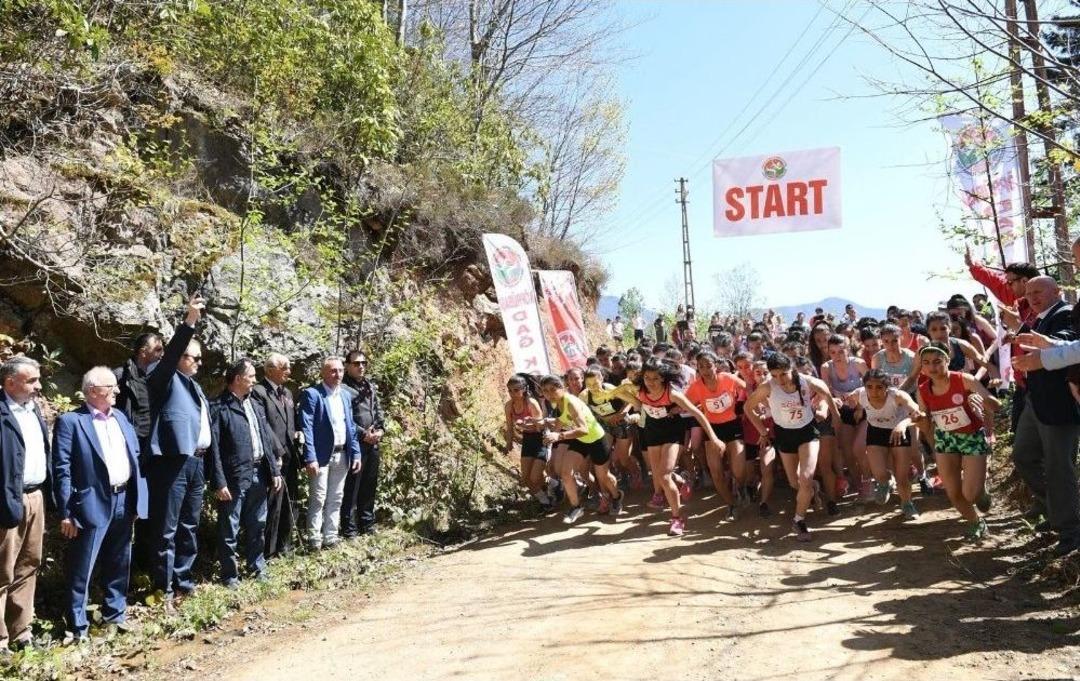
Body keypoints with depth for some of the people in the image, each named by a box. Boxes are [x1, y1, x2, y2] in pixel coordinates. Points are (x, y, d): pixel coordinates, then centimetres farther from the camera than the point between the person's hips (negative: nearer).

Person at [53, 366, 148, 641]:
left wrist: (138, 498, 9)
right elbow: (62, 470, -11)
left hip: (124, 500, 6)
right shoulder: (70, 421, -9)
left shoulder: (120, 417, 11)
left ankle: (115, 612, 32)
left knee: (119, 564, 17)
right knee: (82, 569, 4)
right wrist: (65, 513, -14)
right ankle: (78, 625, 17)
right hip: (93, 504, -6)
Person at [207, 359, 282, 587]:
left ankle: (257, 566, 31)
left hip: (259, 474, 7)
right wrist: (219, 483, -17)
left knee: (258, 525, 16)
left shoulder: (256, 406, 13)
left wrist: (274, 471, 10)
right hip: (234, 478, -7)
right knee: (229, 529, 5)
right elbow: (213, 448, -13)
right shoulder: (219, 408, -10)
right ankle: (230, 574, 18)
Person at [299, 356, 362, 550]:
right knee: (318, 499, -3)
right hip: (321, 455, -6)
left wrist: (356, 453, 8)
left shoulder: (345, 395, 13)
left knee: (336, 499, 11)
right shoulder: (311, 394, -8)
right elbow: (306, 427, -14)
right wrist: (310, 458, -20)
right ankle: (314, 540, 5)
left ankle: (330, 537, 20)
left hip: (342, 455, 6)